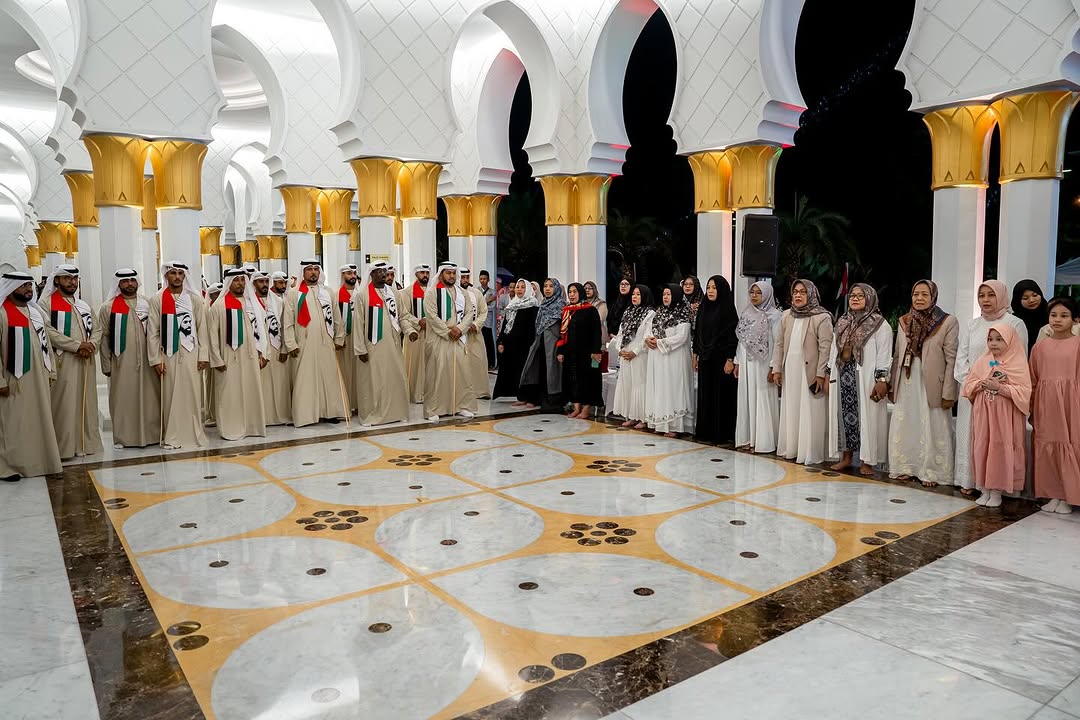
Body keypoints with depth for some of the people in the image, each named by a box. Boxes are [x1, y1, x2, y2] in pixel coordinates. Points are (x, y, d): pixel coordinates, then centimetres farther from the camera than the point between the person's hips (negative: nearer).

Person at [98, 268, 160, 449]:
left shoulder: (148, 304, 8)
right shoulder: (108, 307, 3)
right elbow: (104, 337, 3)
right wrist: (107, 365, -1)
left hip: (146, 360, 1)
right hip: (121, 362, -1)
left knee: (149, 398, 3)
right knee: (122, 399, 3)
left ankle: (151, 433, 12)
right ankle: (122, 437, 12)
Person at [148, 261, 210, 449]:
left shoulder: (195, 299, 6)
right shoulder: (157, 300, 3)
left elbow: (202, 329, 4)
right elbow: (152, 332, 0)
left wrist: (203, 355, -2)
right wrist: (156, 359, -5)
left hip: (191, 354, 1)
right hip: (168, 355, -1)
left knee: (192, 394, 3)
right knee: (170, 396, 2)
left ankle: (194, 433, 12)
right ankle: (171, 436, 9)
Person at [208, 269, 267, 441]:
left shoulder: (252, 303, 10)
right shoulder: (219, 306, -4)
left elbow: (260, 329, 12)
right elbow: (213, 335, -5)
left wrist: (262, 354, 8)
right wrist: (217, 360, -9)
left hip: (251, 356, 4)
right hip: (230, 358, -4)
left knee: (252, 392, 7)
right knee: (230, 394, 0)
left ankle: (252, 426, 17)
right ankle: (231, 429, 8)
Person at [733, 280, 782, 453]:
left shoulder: (774, 315, -6)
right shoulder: (747, 314, 12)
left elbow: (777, 343, -10)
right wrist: (737, 362, 12)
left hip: (763, 364, -6)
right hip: (746, 363, 6)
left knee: (762, 401, -4)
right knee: (746, 400, 7)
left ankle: (762, 440, 2)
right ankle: (747, 438, 13)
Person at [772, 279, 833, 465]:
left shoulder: (822, 317, -6)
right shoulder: (786, 315, 11)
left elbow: (825, 348, -10)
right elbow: (780, 344, 13)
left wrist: (821, 374, -15)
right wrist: (776, 369, 9)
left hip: (810, 372, -5)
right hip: (790, 372, 5)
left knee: (810, 413, -2)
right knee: (790, 411, 10)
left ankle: (810, 454, 6)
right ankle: (790, 449, 19)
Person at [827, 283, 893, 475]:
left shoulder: (880, 324, -3)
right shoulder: (842, 323, 15)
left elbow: (884, 355, -8)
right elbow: (834, 350, 18)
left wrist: (882, 380, -16)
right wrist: (828, 374, 14)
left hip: (865, 379, -5)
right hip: (842, 376, 6)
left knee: (866, 416, -2)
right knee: (844, 415, 7)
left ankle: (867, 461, 5)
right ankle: (846, 457, 17)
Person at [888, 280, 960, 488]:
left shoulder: (948, 322, -5)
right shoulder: (904, 321, 10)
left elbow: (951, 360, -8)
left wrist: (948, 393, -11)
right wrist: (892, 385, 11)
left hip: (931, 385, -4)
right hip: (906, 384, 5)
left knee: (932, 429, 1)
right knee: (903, 427, 8)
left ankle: (931, 472, 13)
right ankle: (905, 467, 20)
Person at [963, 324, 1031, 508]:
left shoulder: (1018, 364, -5)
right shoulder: (981, 361, 6)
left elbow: (1023, 392, -12)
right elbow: (968, 384, 6)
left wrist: (1000, 387, -19)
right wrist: (982, 384, -12)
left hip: (1005, 416, -3)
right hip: (983, 413, 3)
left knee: (1000, 450, -1)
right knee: (982, 448, 4)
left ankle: (996, 491, 11)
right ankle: (984, 490, 15)